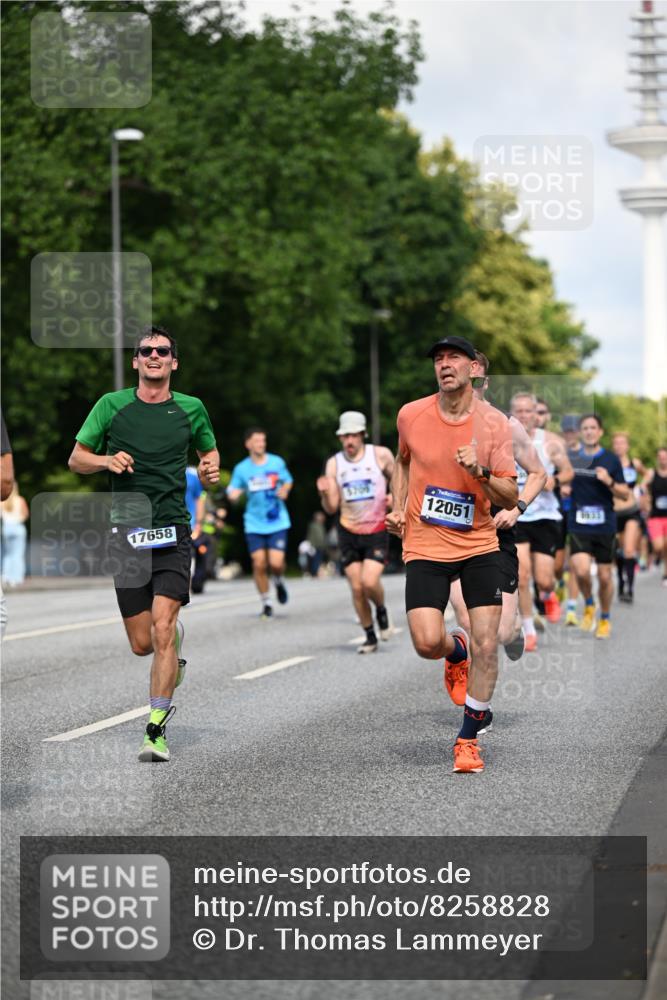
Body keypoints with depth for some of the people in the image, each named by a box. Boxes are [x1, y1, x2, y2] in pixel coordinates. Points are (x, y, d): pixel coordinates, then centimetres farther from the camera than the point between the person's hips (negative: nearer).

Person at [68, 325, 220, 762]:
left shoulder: (191, 409, 5)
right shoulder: (112, 405, 3)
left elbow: (209, 451, 23)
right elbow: (76, 459, 8)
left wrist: (211, 468, -1)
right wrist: (106, 460, -13)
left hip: (173, 533, -1)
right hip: (126, 533, 1)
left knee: (162, 628, -16)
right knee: (142, 644, 4)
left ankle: (157, 729, -10)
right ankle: (176, 636, 41)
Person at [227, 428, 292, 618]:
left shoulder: (277, 462, 0)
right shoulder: (241, 469, -1)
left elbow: (288, 481, 14)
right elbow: (233, 493, 4)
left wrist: (284, 490, -8)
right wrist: (234, 494, -20)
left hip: (277, 522, -1)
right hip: (254, 524, 1)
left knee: (276, 563, -13)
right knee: (259, 564, -4)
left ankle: (279, 581, 23)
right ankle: (266, 603, 14)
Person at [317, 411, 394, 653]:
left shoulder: (380, 455, -4)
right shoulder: (334, 463, 1)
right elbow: (332, 508, 1)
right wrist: (325, 494, -20)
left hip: (377, 530, -2)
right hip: (349, 532, 3)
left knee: (370, 581, -19)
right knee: (356, 588, 2)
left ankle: (381, 610, 14)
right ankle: (370, 637, 17)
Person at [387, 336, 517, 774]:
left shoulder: (494, 423, -5)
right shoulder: (411, 415, -1)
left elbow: (511, 498, -6)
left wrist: (480, 472, -23)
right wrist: (398, 507, 9)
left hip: (479, 544, 0)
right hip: (425, 545, 0)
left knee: (486, 643, -7)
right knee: (427, 642, -14)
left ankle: (469, 736, 11)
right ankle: (456, 650, 24)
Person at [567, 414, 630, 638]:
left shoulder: (611, 460, 2)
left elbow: (625, 494, 3)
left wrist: (609, 482, -16)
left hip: (605, 527, 0)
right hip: (578, 526, 0)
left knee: (604, 576, 6)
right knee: (581, 570, -19)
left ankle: (605, 619, 26)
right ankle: (589, 605, 11)